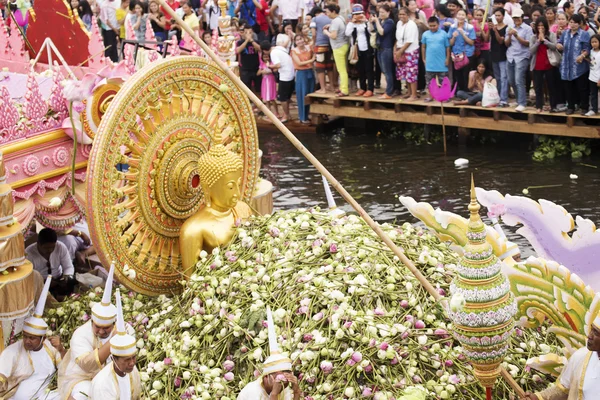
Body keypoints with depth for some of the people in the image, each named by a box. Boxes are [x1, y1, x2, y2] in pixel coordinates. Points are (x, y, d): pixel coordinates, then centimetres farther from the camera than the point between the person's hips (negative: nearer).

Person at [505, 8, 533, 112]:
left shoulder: (527, 28, -3)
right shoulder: (509, 28, 11)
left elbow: (528, 43, -8)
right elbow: (507, 44, 8)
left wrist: (516, 36, -17)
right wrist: (509, 36, -11)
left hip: (522, 57, -6)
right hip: (510, 57, 6)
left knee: (519, 81, -15)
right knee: (511, 81, 10)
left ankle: (522, 104, -14)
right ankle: (519, 99, 28)